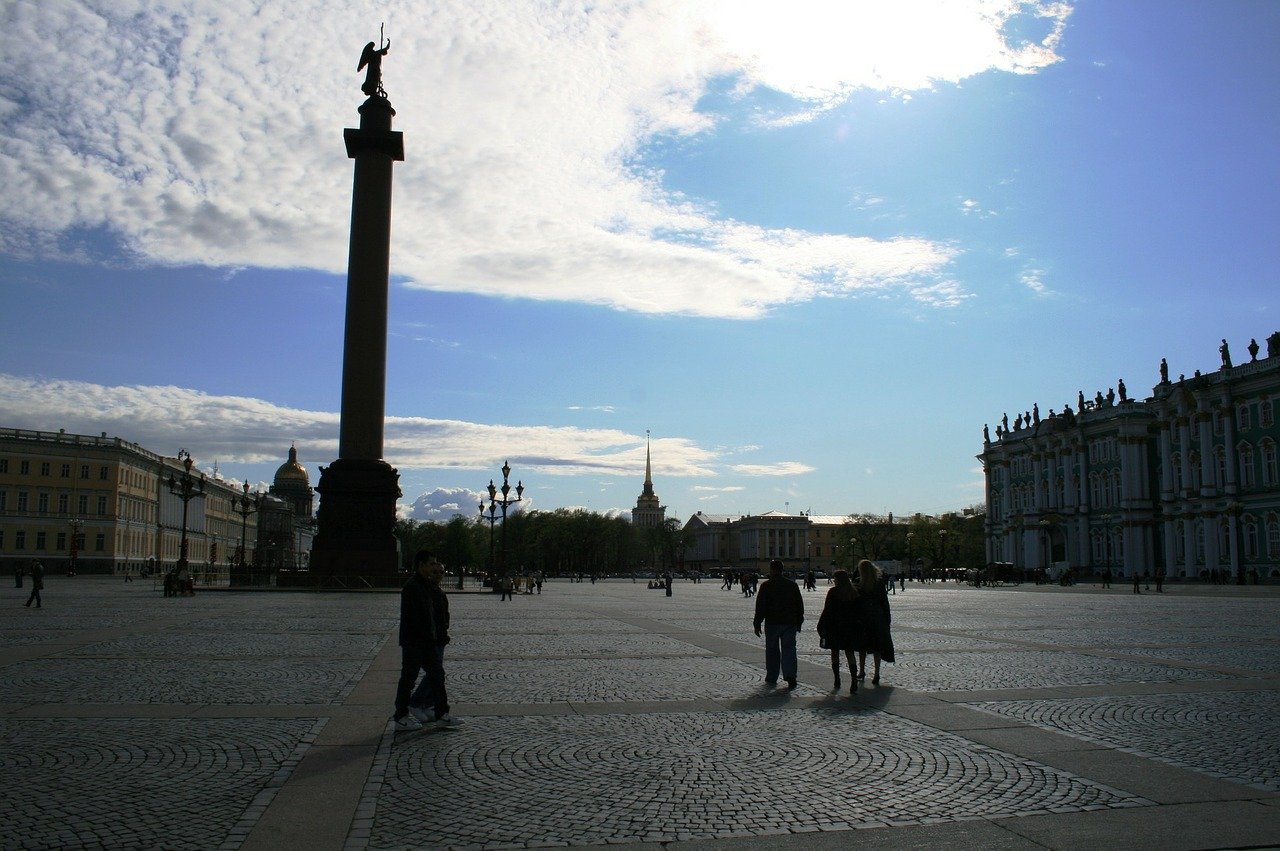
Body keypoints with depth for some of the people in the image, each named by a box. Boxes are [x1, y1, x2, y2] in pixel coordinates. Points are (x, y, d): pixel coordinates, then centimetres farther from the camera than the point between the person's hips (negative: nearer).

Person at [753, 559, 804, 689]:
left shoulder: (766, 586, -7)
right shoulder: (792, 585, 5)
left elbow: (760, 607, -8)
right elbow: (800, 605, 10)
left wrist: (757, 624, -1)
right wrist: (799, 622, 18)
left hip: (772, 623, -2)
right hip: (790, 623, 2)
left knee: (772, 650, 9)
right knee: (789, 649, 4)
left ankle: (772, 678, 17)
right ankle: (790, 675, -12)